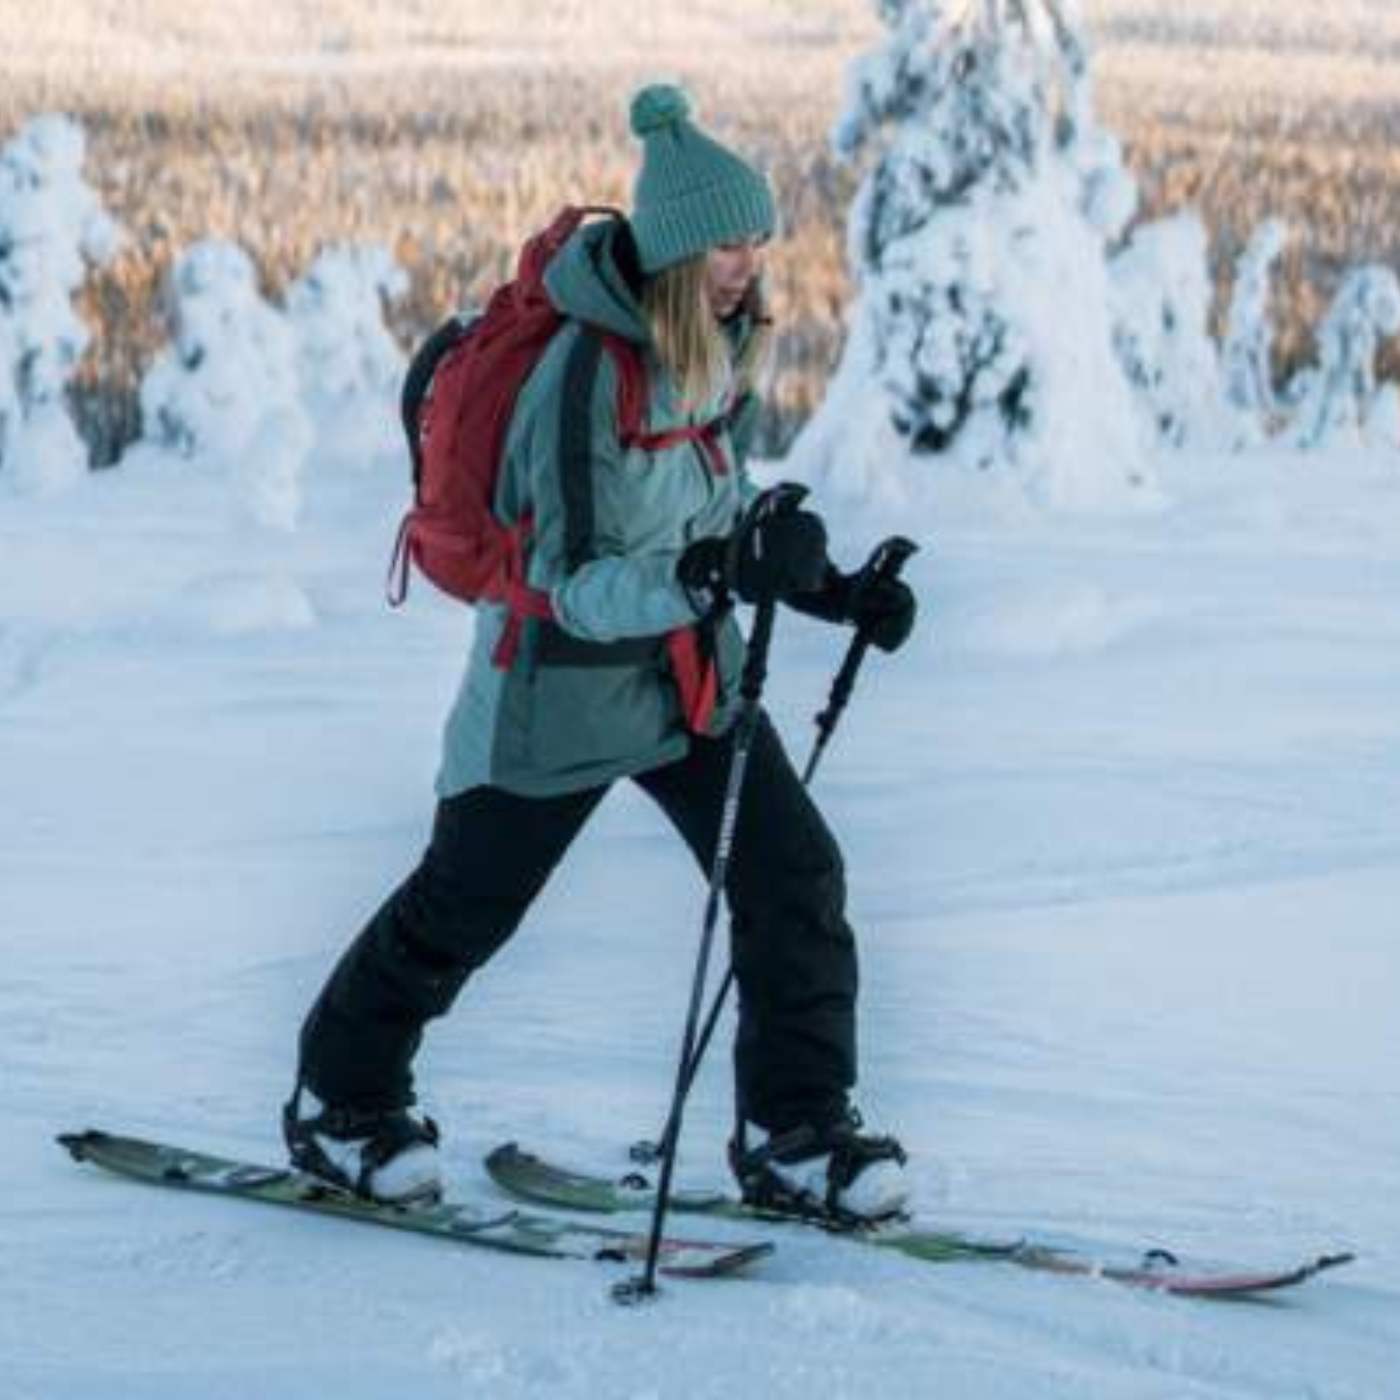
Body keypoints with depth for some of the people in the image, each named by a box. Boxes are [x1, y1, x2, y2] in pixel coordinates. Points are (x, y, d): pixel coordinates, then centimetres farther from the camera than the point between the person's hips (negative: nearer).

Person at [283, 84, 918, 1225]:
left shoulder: (724, 340, -2)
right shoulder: (586, 379, -28)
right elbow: (579, 587, -29)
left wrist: (827, 586, 2)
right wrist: (730, 572, -41)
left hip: (691, 673, 7)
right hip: (565, 683, -7)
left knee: (795, 876, -5)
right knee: (462, 908, 9)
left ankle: (796, 1134, 4)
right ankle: (340, 1102, 31)